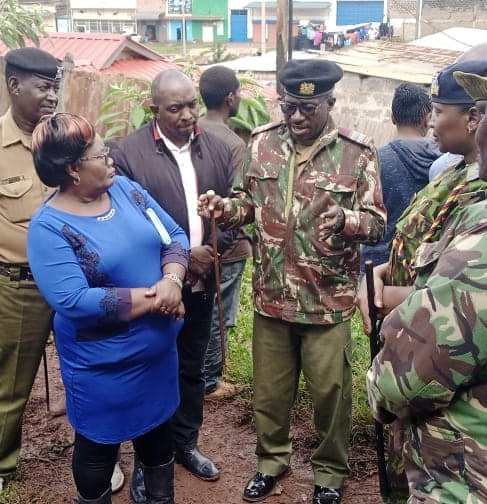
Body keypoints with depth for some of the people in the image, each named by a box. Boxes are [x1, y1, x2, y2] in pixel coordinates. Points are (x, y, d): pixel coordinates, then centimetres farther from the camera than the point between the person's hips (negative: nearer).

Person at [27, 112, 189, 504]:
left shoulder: (125, 187, -2)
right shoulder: (49, 228, -20)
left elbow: (175, 235, -1)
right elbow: (74, 302, -28)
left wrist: (172, 280, -21)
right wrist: (151, 298, -24)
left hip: (159, 349, 6)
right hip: (102, 367, -6)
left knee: (158, 430, 25)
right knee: (99, 447, 16)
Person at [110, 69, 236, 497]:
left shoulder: (218, 149, 1)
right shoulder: (128, 154, -12)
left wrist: (212, 252, -11)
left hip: (201, 284, 4)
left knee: (192, 369, 19)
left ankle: (185, 444, 39)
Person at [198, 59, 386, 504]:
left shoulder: (357, 153, -9)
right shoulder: (262, 143, 2)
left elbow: (377, 224, -9)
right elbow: (248, 201, 10)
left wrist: (345, 220, -30)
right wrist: (225, 207, -12)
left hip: (328, 299, -3)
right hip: (271, 295, 3)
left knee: (330, 392, 12)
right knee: (269, 389, 18)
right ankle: (272, 458, 43)